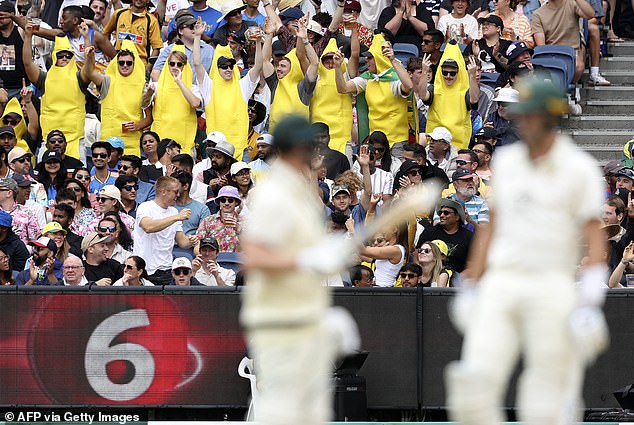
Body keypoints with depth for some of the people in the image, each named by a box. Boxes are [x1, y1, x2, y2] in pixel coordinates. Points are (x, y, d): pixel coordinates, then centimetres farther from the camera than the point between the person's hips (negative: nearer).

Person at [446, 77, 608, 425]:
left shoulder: (580, 168, -3)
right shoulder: (506, 161, 14)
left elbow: (594, 237, -6)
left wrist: (590, 301, -15)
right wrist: (471, 284, 20)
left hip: (552, 288, -5)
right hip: (500, 285, 5)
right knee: (472, 383, -10)